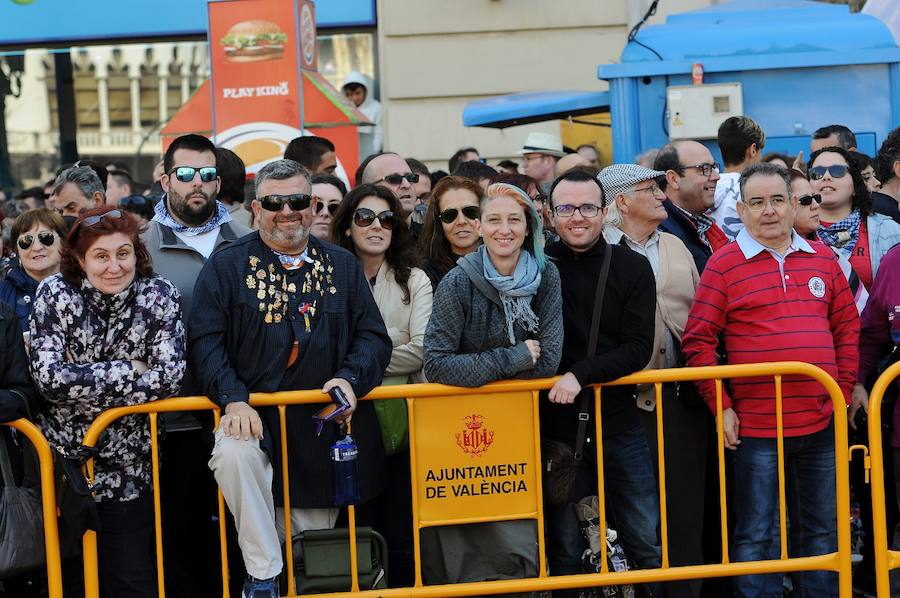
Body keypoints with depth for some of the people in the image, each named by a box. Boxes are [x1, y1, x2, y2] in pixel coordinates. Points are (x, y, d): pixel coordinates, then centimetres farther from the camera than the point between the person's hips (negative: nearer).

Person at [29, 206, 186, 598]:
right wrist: (127, 371, -15)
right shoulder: (55, 294, -7)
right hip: (63, 457, 0)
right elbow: (49, 377, -17)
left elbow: (169, 376, -14)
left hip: (128, 463, 0)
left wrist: (85, 389, -14)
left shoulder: (159, 296, -5)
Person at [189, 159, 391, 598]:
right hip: (255, 414, -2)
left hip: (324, 422, 3)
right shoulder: (227, 265, 3)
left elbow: (373, 337, 7)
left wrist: (351, 379, -14)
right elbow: (205, 340, -6)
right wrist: (234, 399, -21)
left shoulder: (342, 266, 11)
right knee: (233, 453, -36)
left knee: (315, 551, 4)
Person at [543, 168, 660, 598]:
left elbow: (638, 349, -7)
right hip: (555, 426, 0)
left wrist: (581, 374, -20)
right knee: (564, 552, 8)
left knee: (648, 544, 5)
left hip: (618, 422, 0)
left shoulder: (633, 268, 1)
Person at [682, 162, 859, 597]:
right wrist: (721, 406, -8)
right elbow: (698, 341, -5)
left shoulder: (821, 258, 9)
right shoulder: (724, 264, -4)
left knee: (823, 529, 13)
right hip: (756, 426, -4)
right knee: (756, 536, 3)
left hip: (821, 422, 4)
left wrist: (844, 390, 7)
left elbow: (847, 326, 14)